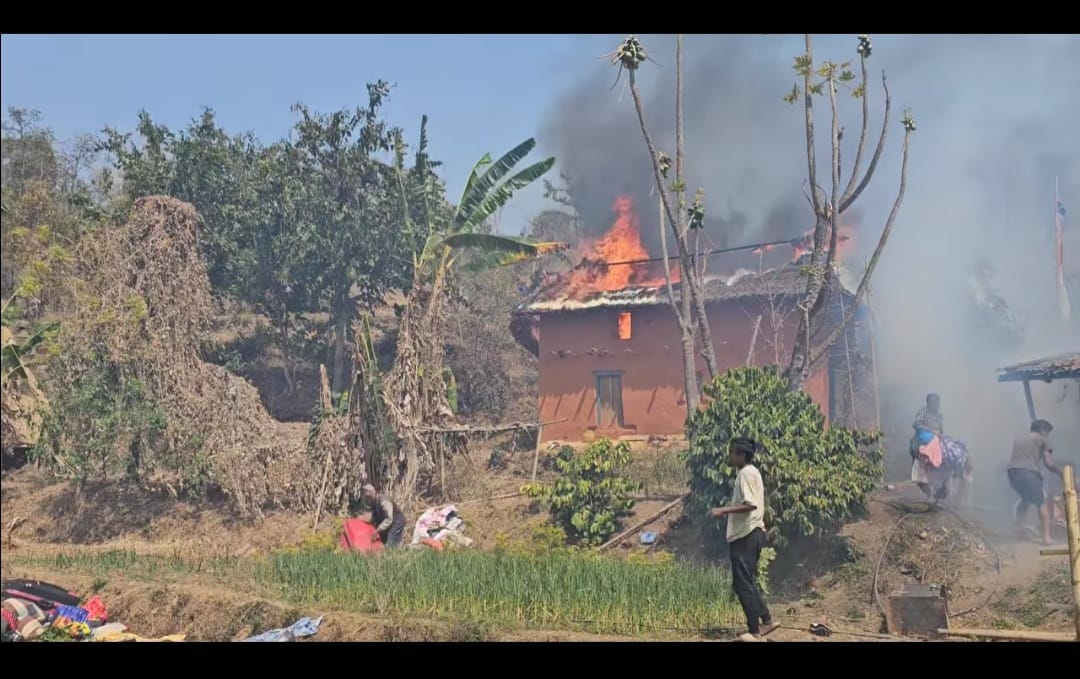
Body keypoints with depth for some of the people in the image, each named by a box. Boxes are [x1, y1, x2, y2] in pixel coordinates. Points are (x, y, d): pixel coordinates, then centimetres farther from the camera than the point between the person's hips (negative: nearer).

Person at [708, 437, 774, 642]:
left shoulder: (746, 474, -16)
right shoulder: (750, 472, 15)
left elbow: (750, 504, -25)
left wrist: (723, 510, -25)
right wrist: (727, 511, 19)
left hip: (746, 535, -10)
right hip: (748, 534, 10)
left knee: (743, 583, -4)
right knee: (746, 581, 18)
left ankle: (755, 631, 1)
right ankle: (766, 620, 23)